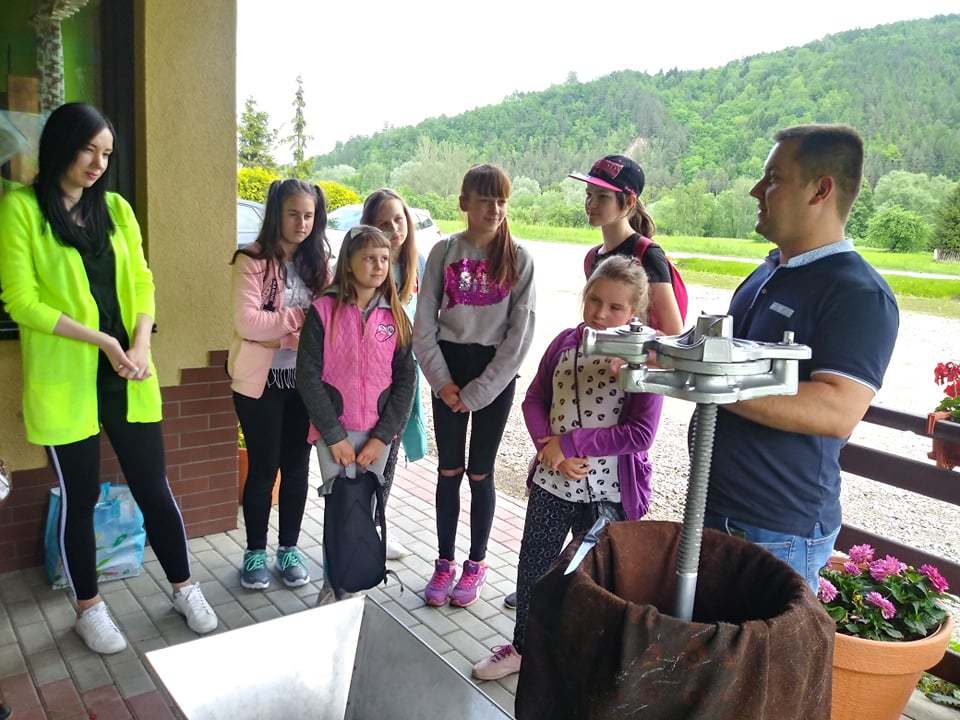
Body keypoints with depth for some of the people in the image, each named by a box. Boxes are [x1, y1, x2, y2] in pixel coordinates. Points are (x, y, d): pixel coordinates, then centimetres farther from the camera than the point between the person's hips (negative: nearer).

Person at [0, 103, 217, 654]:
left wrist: (140, 345, -10)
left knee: (154, 487, 9)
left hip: (128, 377, 3)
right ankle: (89, 607, 28)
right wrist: (100, 340, -17)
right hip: (66, 379, -3)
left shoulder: (116, 208, 9)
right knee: (80, 497, 9)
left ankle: (184, 587, 26)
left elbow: (141, 282, 7)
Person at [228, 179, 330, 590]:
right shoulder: (252, 261, -9)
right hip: (261, 380, -4)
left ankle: (289, 549, 27)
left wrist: (283, 334, -13)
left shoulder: (317, 262, 7)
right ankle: (255, 552, 23)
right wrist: (300, 317, -18)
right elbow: (247, 322, -19)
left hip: (305, 379, 4)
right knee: (263, 467, 5)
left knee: (297, 466, 11)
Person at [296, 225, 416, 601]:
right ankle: (333, 587, 18)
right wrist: (334, 436, -11)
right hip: (333, 431, -2)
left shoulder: (395, 315, 3)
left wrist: (382, 436, -7)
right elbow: (308, 377, -8)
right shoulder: (324, 309, -5)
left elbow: (406, 379, 1)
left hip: (377, 433, 2)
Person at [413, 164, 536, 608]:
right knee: (448, 469, 9)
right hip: (447, 368, 2)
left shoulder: (518, 259, -4)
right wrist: (442, 381, -9)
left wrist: (477, 392, -11)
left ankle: (476, 564, 24)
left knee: (480, 473, 6)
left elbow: (521, 333, -7)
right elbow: (424, 323, 0)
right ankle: (445, 562, 25)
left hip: (496, 372, -1)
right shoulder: (444, 251, 0)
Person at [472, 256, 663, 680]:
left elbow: (640, 434, -19)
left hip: (608, 494, -4)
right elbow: (534, 400, 4)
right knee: (531, 569, 17)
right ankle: (522, 648, 41)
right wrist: (549, 449, -14)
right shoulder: (565, 343, -1)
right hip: (551, 483, 4)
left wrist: (569, 443, -20)